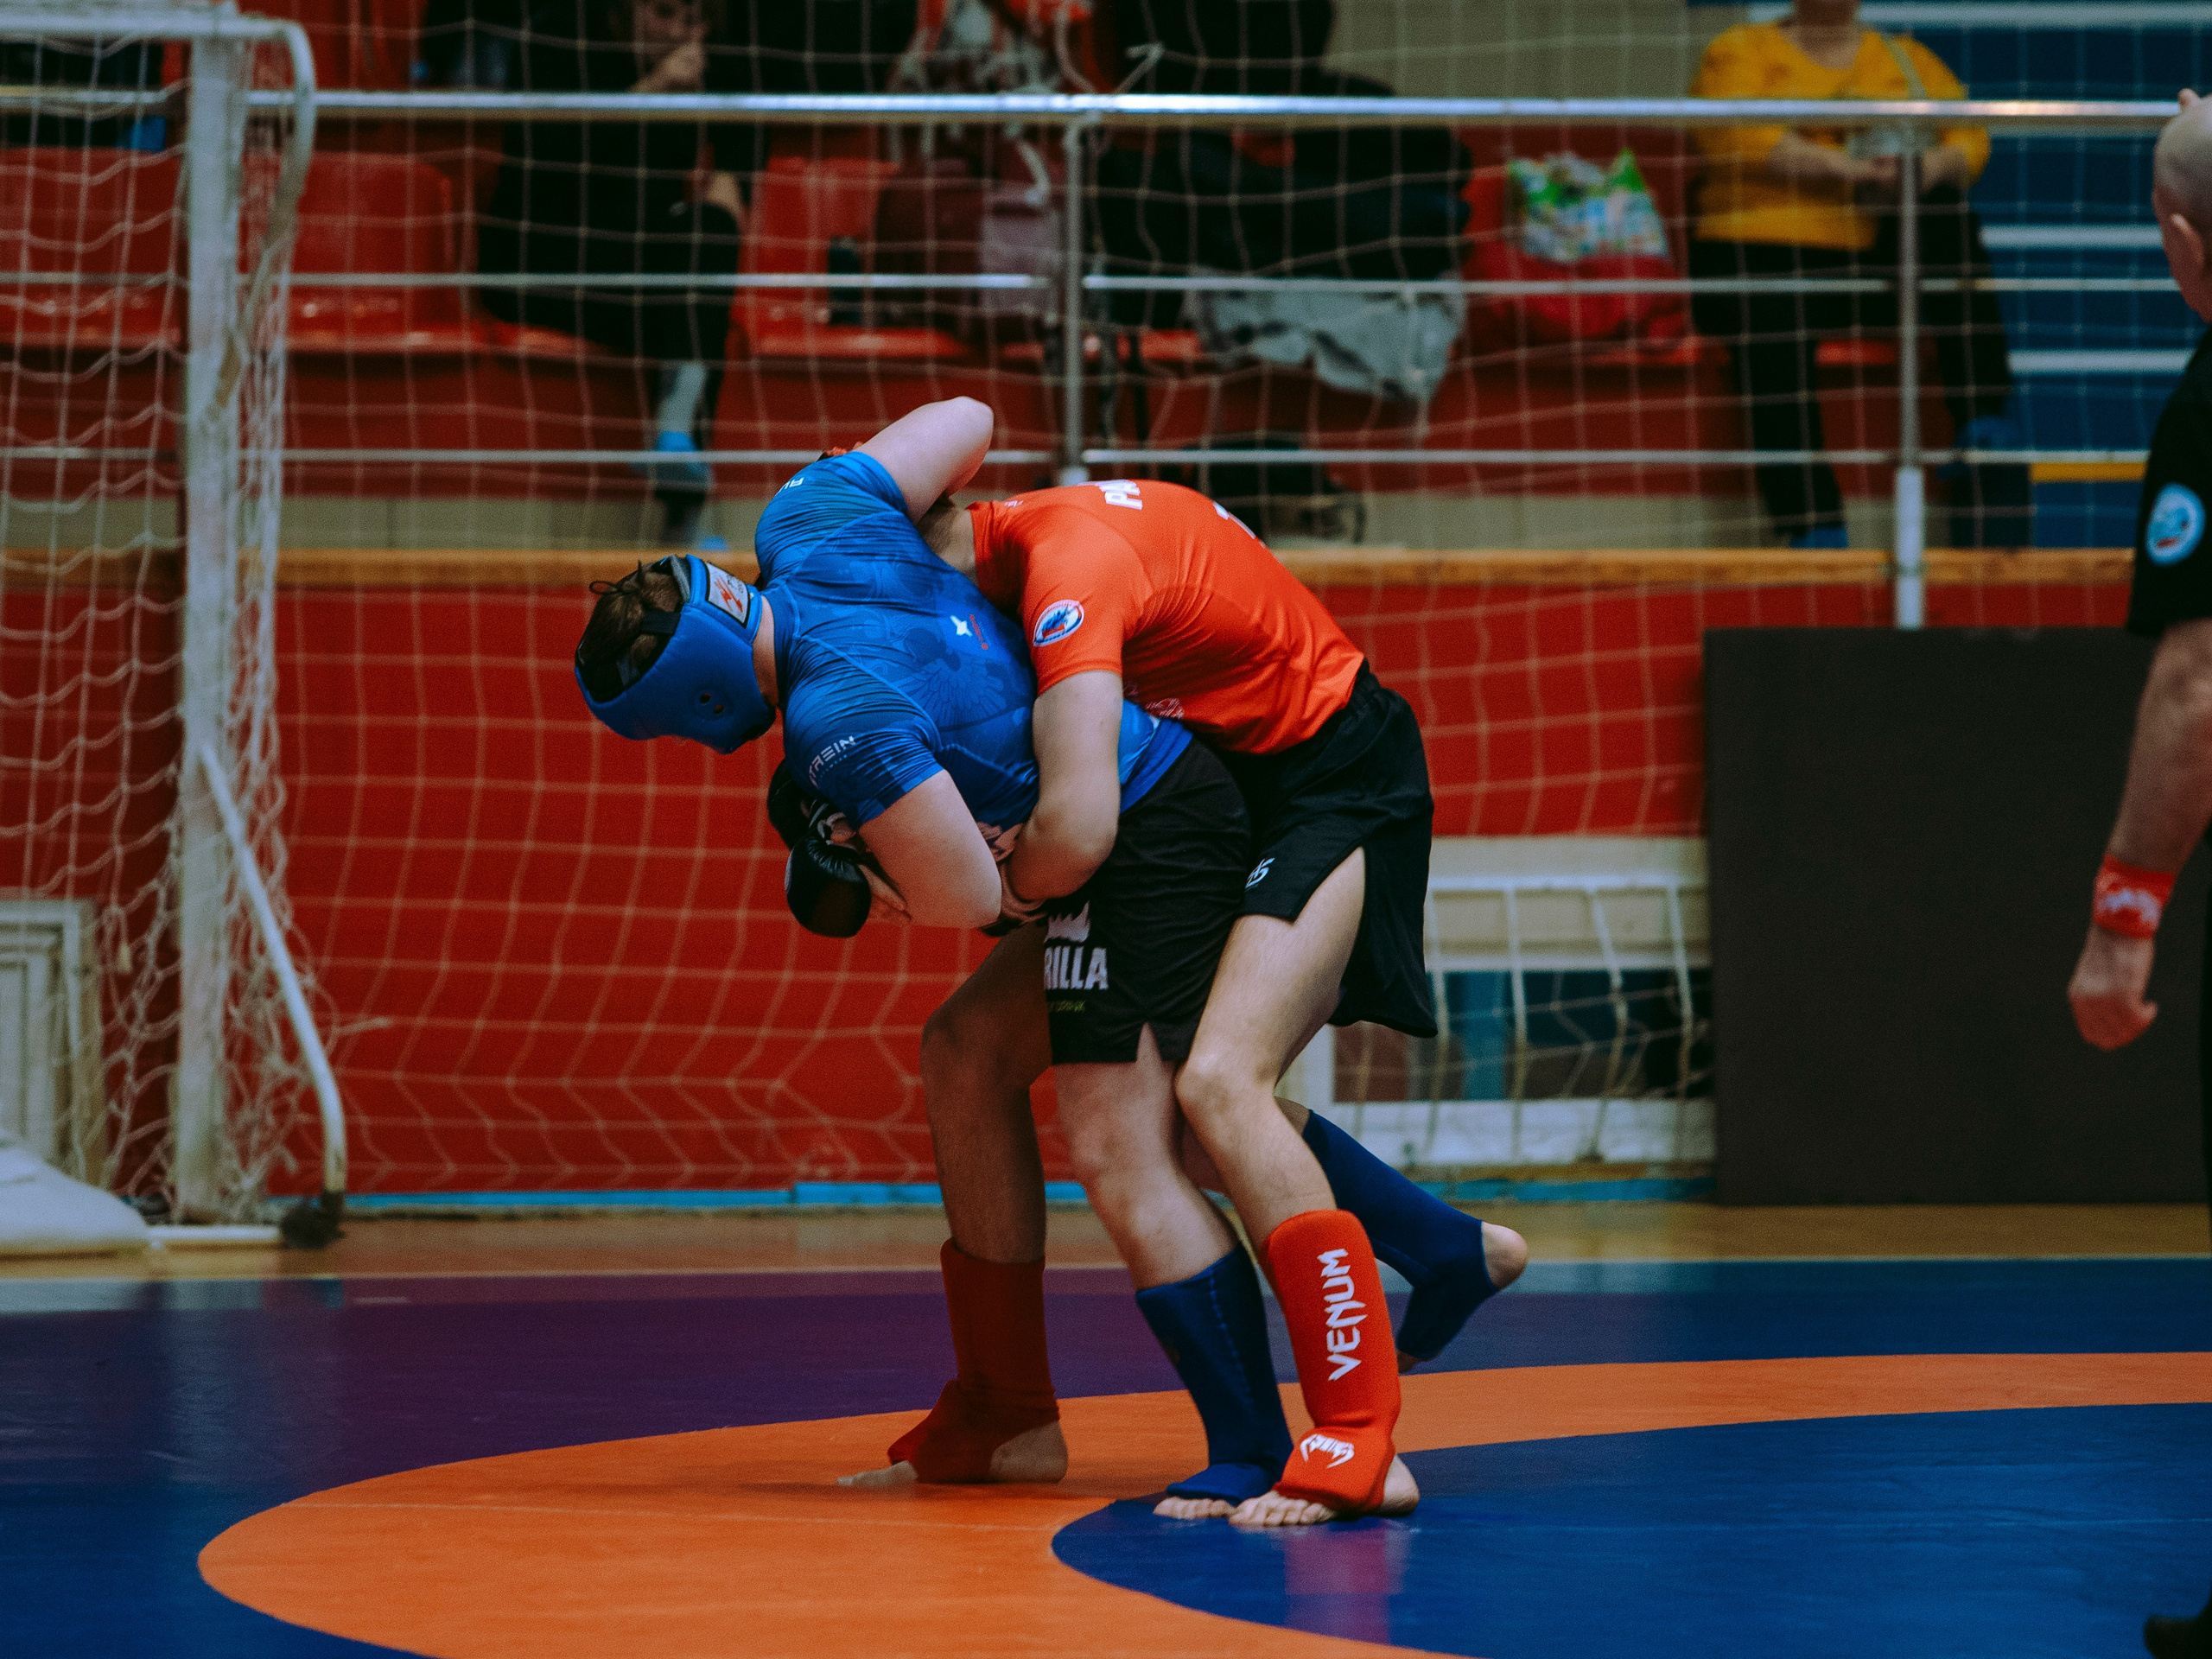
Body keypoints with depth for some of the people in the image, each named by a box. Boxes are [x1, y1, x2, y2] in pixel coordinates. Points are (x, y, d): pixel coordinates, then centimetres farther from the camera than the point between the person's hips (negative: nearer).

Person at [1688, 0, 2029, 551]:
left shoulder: (1908, 60, 24)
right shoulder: (1741, 51, 13)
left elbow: (1972, 139, 10)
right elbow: (1735, 136, -8)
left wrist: (1933, 166, -15)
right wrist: (1844, 168, -18)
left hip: (1881, 258, 3)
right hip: (1768, 251, -3)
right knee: (1770, 323, -37)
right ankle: (1814, 535, -42)